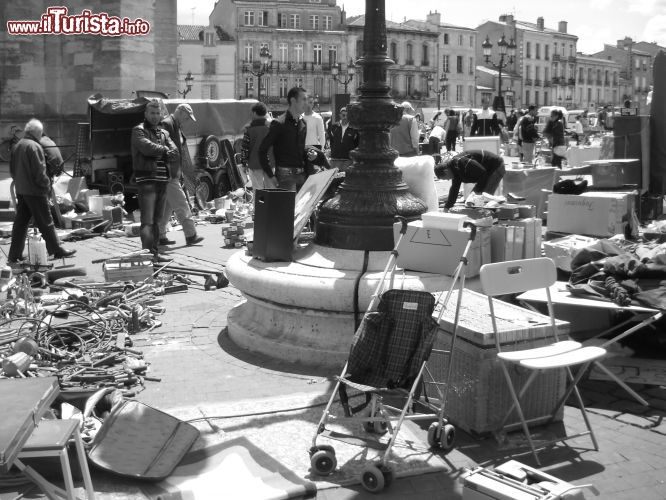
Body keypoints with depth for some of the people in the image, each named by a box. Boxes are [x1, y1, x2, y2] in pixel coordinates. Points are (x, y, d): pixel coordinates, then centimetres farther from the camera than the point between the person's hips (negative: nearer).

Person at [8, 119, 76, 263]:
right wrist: (47, 185, -7)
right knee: (45, 222, 1)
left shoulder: (16, 146, 10)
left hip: (20, 190, 8)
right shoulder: (34, 147, -15)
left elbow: (12, 168, 15)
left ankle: (14, 255, 12)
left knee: (20, 222, 10)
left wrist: (18, 181, 19)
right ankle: (56, 250, 9)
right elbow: (39, 171, -18)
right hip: (35, 191, -8)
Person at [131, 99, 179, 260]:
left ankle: (154, 253, 18)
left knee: (156, 220, 11)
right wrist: (163, 149, -3)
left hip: (162, 180, 7)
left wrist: (157, 152, -11)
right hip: (146, 179, -7)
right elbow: (147, 147, -20)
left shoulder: (164, 133, 20)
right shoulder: (138, 131, 0)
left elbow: (175, 154, 6)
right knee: (147, 221, -12)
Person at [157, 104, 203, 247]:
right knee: (181, 204, -9)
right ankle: (190, 235, -8)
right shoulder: (166, 124, -13)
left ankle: (160, 236, 17)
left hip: (174, 174, 10)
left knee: (166, 206, 12)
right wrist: (168, 171, -24)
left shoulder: (177, 127, 20)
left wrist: (179, 172, 23)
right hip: (169, 174, -10)